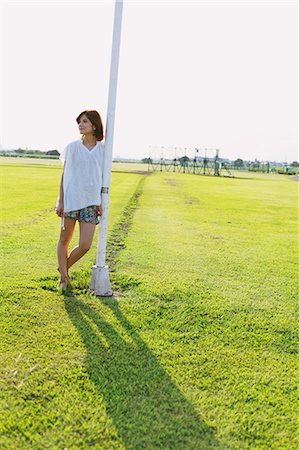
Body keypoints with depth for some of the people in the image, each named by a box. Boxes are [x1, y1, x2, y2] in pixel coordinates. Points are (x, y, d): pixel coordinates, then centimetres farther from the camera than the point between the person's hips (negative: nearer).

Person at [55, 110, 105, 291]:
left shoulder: (103, 149, 6)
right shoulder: (72, 147, 3)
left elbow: (104, 179, 10)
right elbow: (64, 175, 5)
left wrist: (102, 202, 3)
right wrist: (60, 201, 0)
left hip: (91, 202, 1)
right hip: (71, 199, -1)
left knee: (85, 245, -5)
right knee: (64, 240, 9)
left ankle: (64, 268, 23)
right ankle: (63, 277, 25)